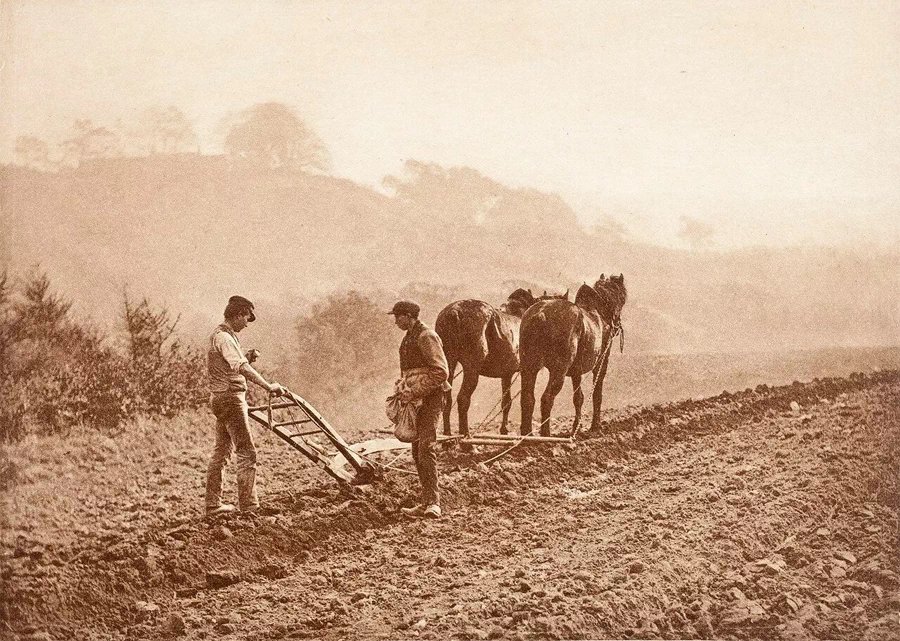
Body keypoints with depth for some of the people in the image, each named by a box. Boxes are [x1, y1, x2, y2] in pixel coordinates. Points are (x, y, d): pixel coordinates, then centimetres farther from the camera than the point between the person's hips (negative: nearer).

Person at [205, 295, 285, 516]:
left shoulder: (221, 335, 17)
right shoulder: (224, 337, -16)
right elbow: (241, 368, -29)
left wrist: (247, 357, 5)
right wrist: (268, 386, -34)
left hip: (221, 399, 11)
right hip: (230, 397, -11)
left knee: (222, 451, 13)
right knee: (247, 452, -10)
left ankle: (213, 504, 16)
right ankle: (249, 506, -11)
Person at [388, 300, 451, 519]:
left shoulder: (426, 337, -13)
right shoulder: (409, 337, 18)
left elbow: (441, 372, -21)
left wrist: (415, 392, -22)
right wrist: (405, 392, 16)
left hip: (429, 398, -10)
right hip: (416, 399, 10)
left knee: (426, 447, -19)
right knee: (417, 451, 8)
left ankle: (433, 503, -24)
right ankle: (428, 503, 12)